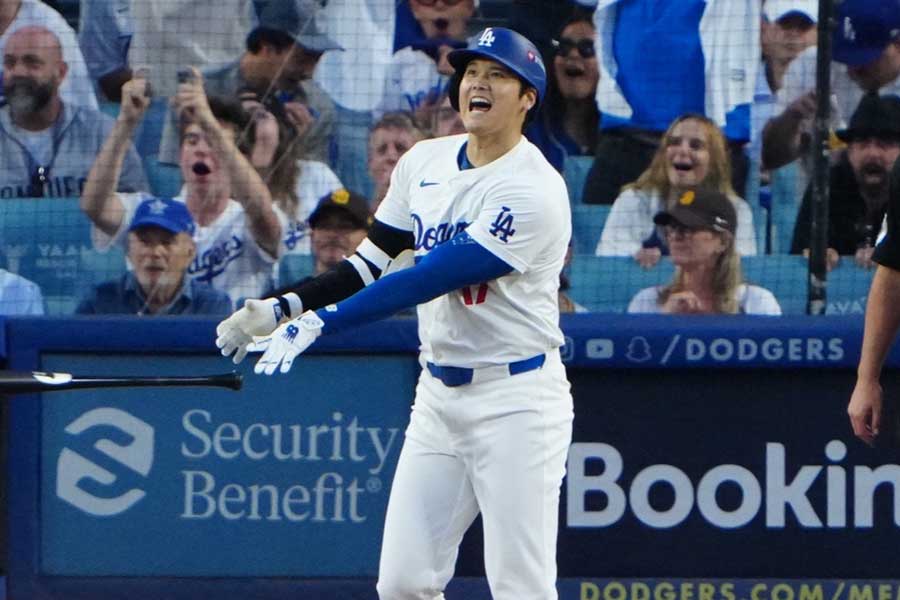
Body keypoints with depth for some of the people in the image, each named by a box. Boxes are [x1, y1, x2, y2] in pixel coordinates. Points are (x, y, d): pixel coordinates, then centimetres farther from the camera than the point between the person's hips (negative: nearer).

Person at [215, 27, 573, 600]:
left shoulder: (534, 190, -17)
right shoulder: (424, 163, 7)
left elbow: (428, 279, -23)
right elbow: (372, 263, 12)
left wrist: (321, 322, -27)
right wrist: (282, 308, -3)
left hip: (516, 400, -7)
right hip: (439, 396, 7)